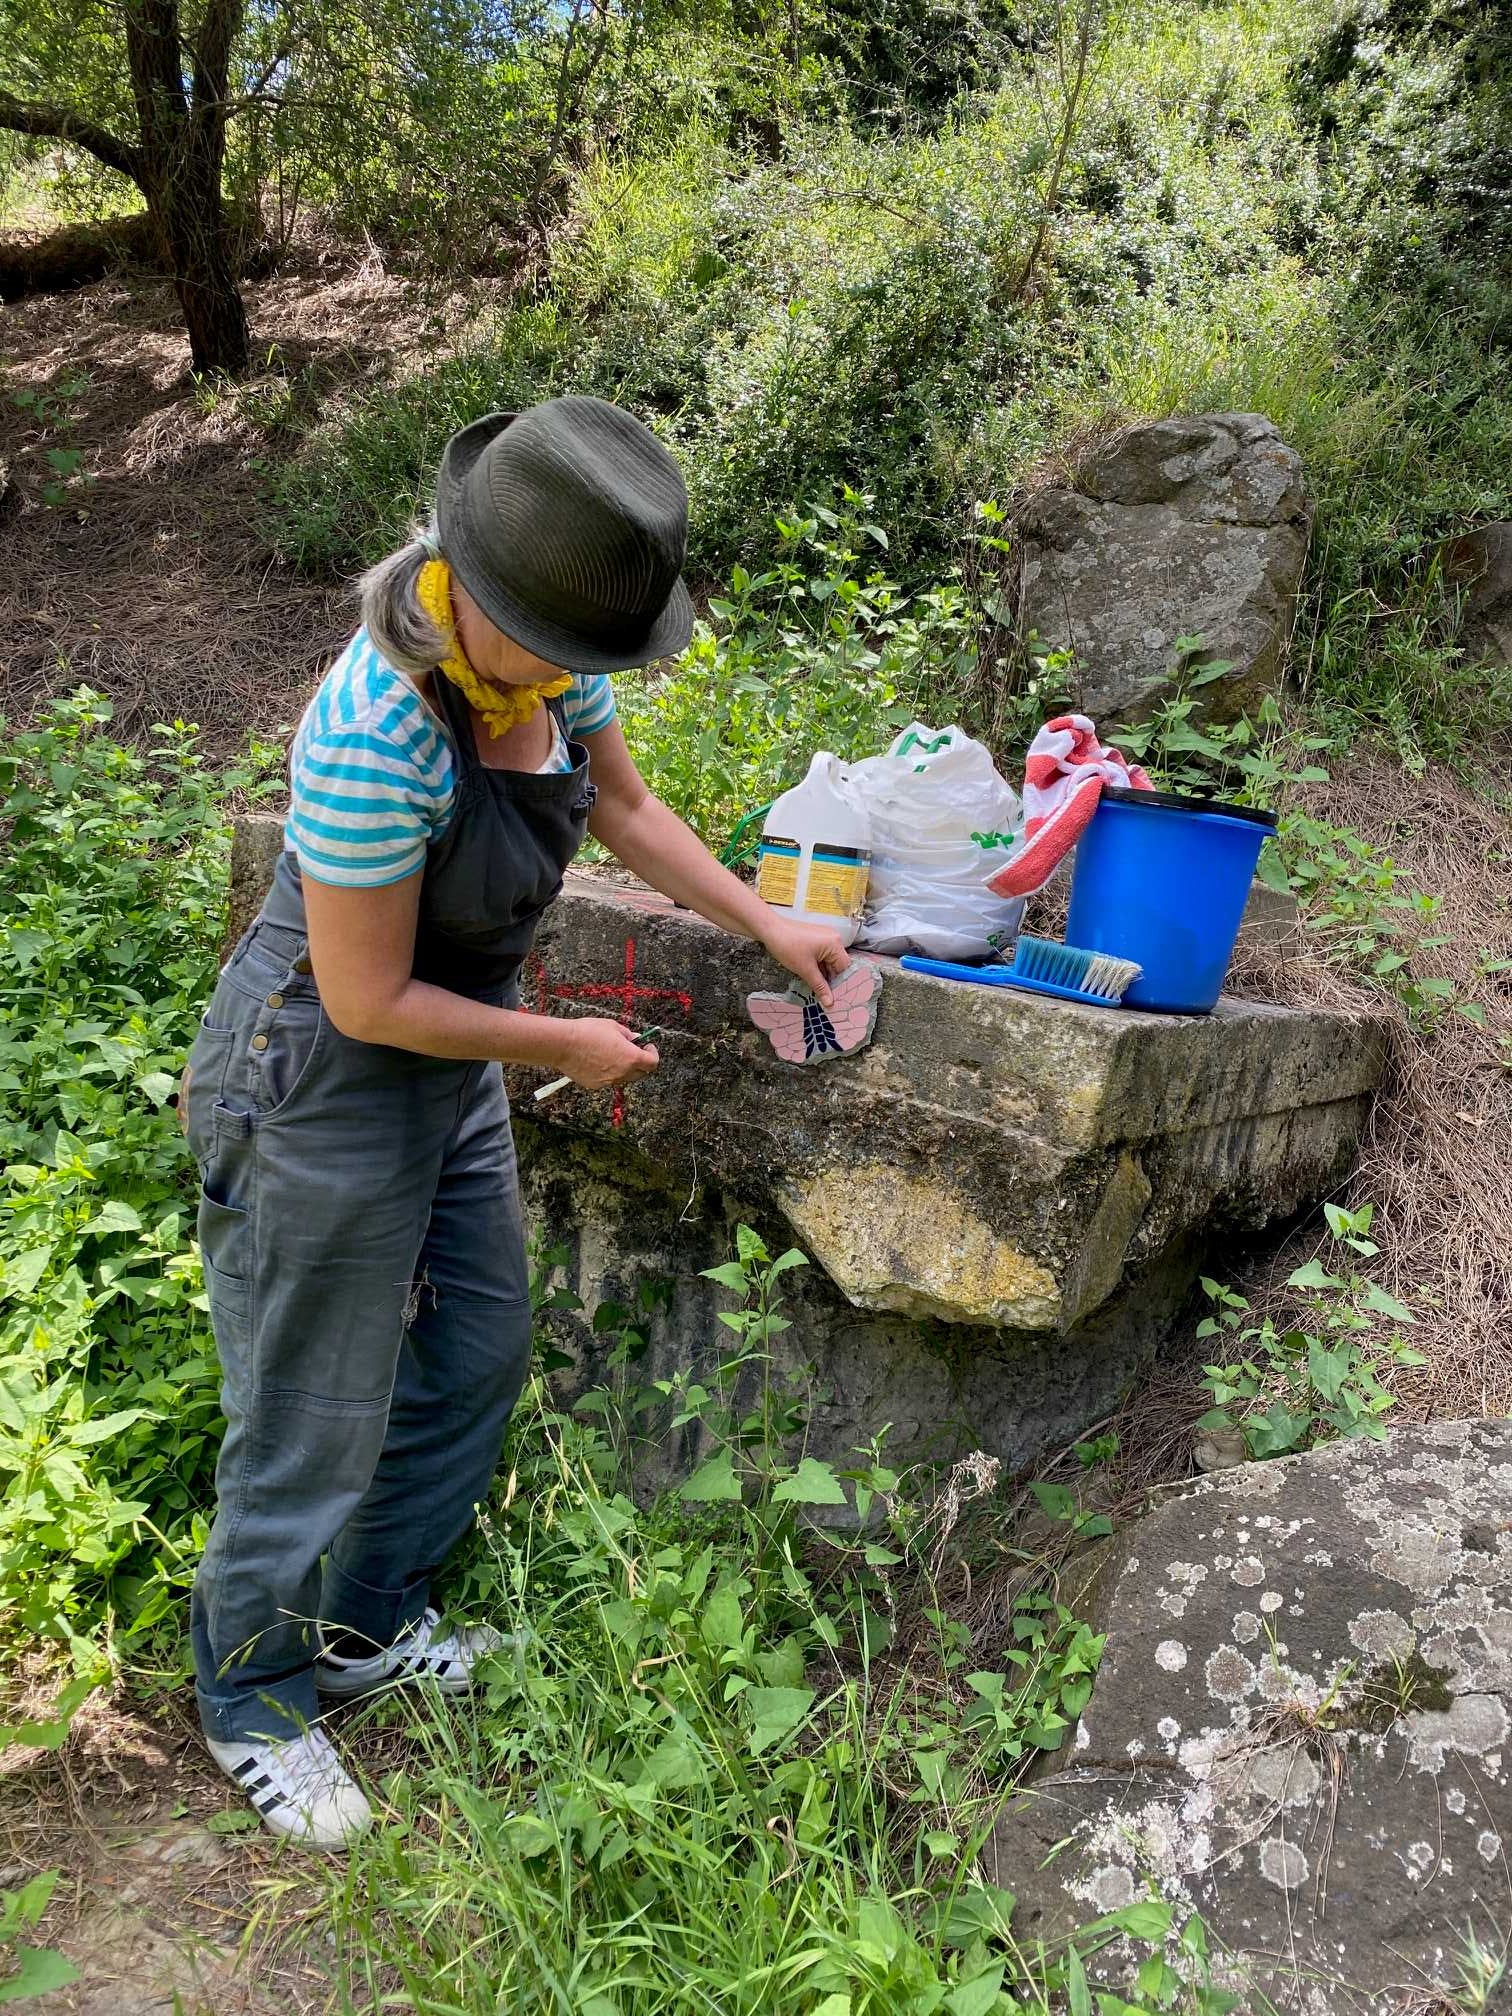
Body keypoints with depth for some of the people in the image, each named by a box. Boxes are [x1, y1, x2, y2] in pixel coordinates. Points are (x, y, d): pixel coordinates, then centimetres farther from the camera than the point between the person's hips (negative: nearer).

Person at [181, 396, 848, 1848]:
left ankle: (371, 1625, 45)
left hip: (451, 1071, 9)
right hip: (323, 1088, -8)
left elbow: (626, 810, 10)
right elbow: (370, 1002, -25)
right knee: (314, 1422, 7)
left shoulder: (547, 658, -8)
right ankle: (254, 1704, 36)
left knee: (477, 1354, 20)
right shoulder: (377, 735, -32)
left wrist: (767, 925, 3)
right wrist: (566, 1048, -13)